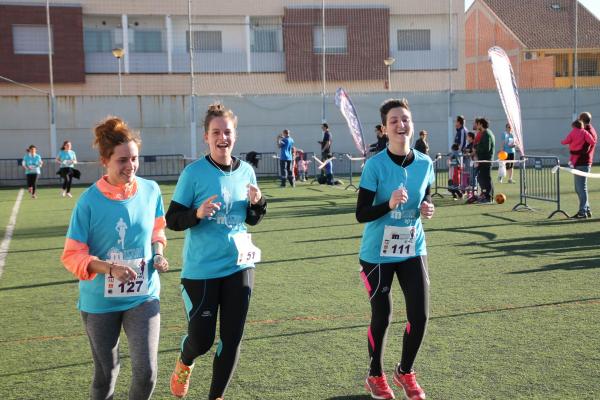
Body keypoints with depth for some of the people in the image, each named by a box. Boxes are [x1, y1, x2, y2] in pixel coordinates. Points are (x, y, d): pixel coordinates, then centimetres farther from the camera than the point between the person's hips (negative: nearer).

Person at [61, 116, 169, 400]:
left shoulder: (151, 191, -6)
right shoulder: (90, 201, -15)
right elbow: (72, 255, -12)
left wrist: (158, 254, -7)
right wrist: (110, 268, -27)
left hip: (143, 295, 2)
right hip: (100, 300, -1)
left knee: (146, 371, -7)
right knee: (106, 373, 14)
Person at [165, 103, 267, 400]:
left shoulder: (246, 171, 3)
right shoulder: (194, 172, -11)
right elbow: (172, 220, -9)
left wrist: (258, 203, -8)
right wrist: (197, 213, -27)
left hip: (239, 267, 4)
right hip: (201, 270, -4)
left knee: (232, 339, 8)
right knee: (201, 340, 3)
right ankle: (184, 363, 40)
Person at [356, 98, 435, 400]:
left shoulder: (425, 163, -2)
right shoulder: (375, 165, -16)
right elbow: (361, 214, -16)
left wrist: (427, 209, -9)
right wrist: (389, 204, -31)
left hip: (412, 250, 4)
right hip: (377, 253, -4)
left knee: (419, 316, 2)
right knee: (381, 317, 8)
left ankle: (405, 372, 29)